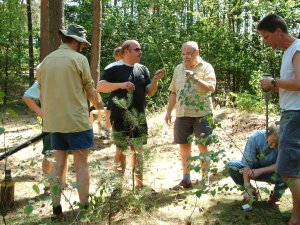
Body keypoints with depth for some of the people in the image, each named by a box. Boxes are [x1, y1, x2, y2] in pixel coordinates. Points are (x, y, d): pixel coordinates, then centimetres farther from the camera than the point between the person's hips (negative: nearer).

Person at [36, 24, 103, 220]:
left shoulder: (46, 60, 10)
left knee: (58, 163, 12)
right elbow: (90, 90, -3)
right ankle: (85, 209, 11)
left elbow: (42, 92, 15)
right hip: (77, 121, -6)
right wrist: (98, 104, 16)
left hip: (54, 121, 6)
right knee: (81, 163, 4)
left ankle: (56, 209, 16)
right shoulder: (78, 58, -8)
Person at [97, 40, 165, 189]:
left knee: (137, 150, 10)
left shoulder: (142, 69, 12)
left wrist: (155, 80, -8)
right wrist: (121, 85, -22)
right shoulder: (114, 68, -4)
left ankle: (139, 183, 19)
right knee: (120, 149, 2)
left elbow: (150, 92, 11)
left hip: (139, 117, 5)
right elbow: (100, 87, -12)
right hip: (120, 118, -5)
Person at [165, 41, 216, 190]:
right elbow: (173, 92, 15)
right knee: (184, 146, 8)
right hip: (182, 114, 5)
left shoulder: (206, 67, -3)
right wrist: (168, 111, 11)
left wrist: (195, 79, -28)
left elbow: (211, 88, -16)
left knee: (203, 146, 1)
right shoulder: (178, 69, 12)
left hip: (202, 113, -5)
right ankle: (186, 179, 19)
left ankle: (205, 179, 12)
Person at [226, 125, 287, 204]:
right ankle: (252, 191, -2)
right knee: (230, 166, -26)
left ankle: (275, 195, 4)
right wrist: (248, 190, -30)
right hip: (254, 168, 1)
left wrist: (260, 171, -31)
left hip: (270, 171, 0)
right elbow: (247, 164, -27)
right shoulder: (255, 138, -27)